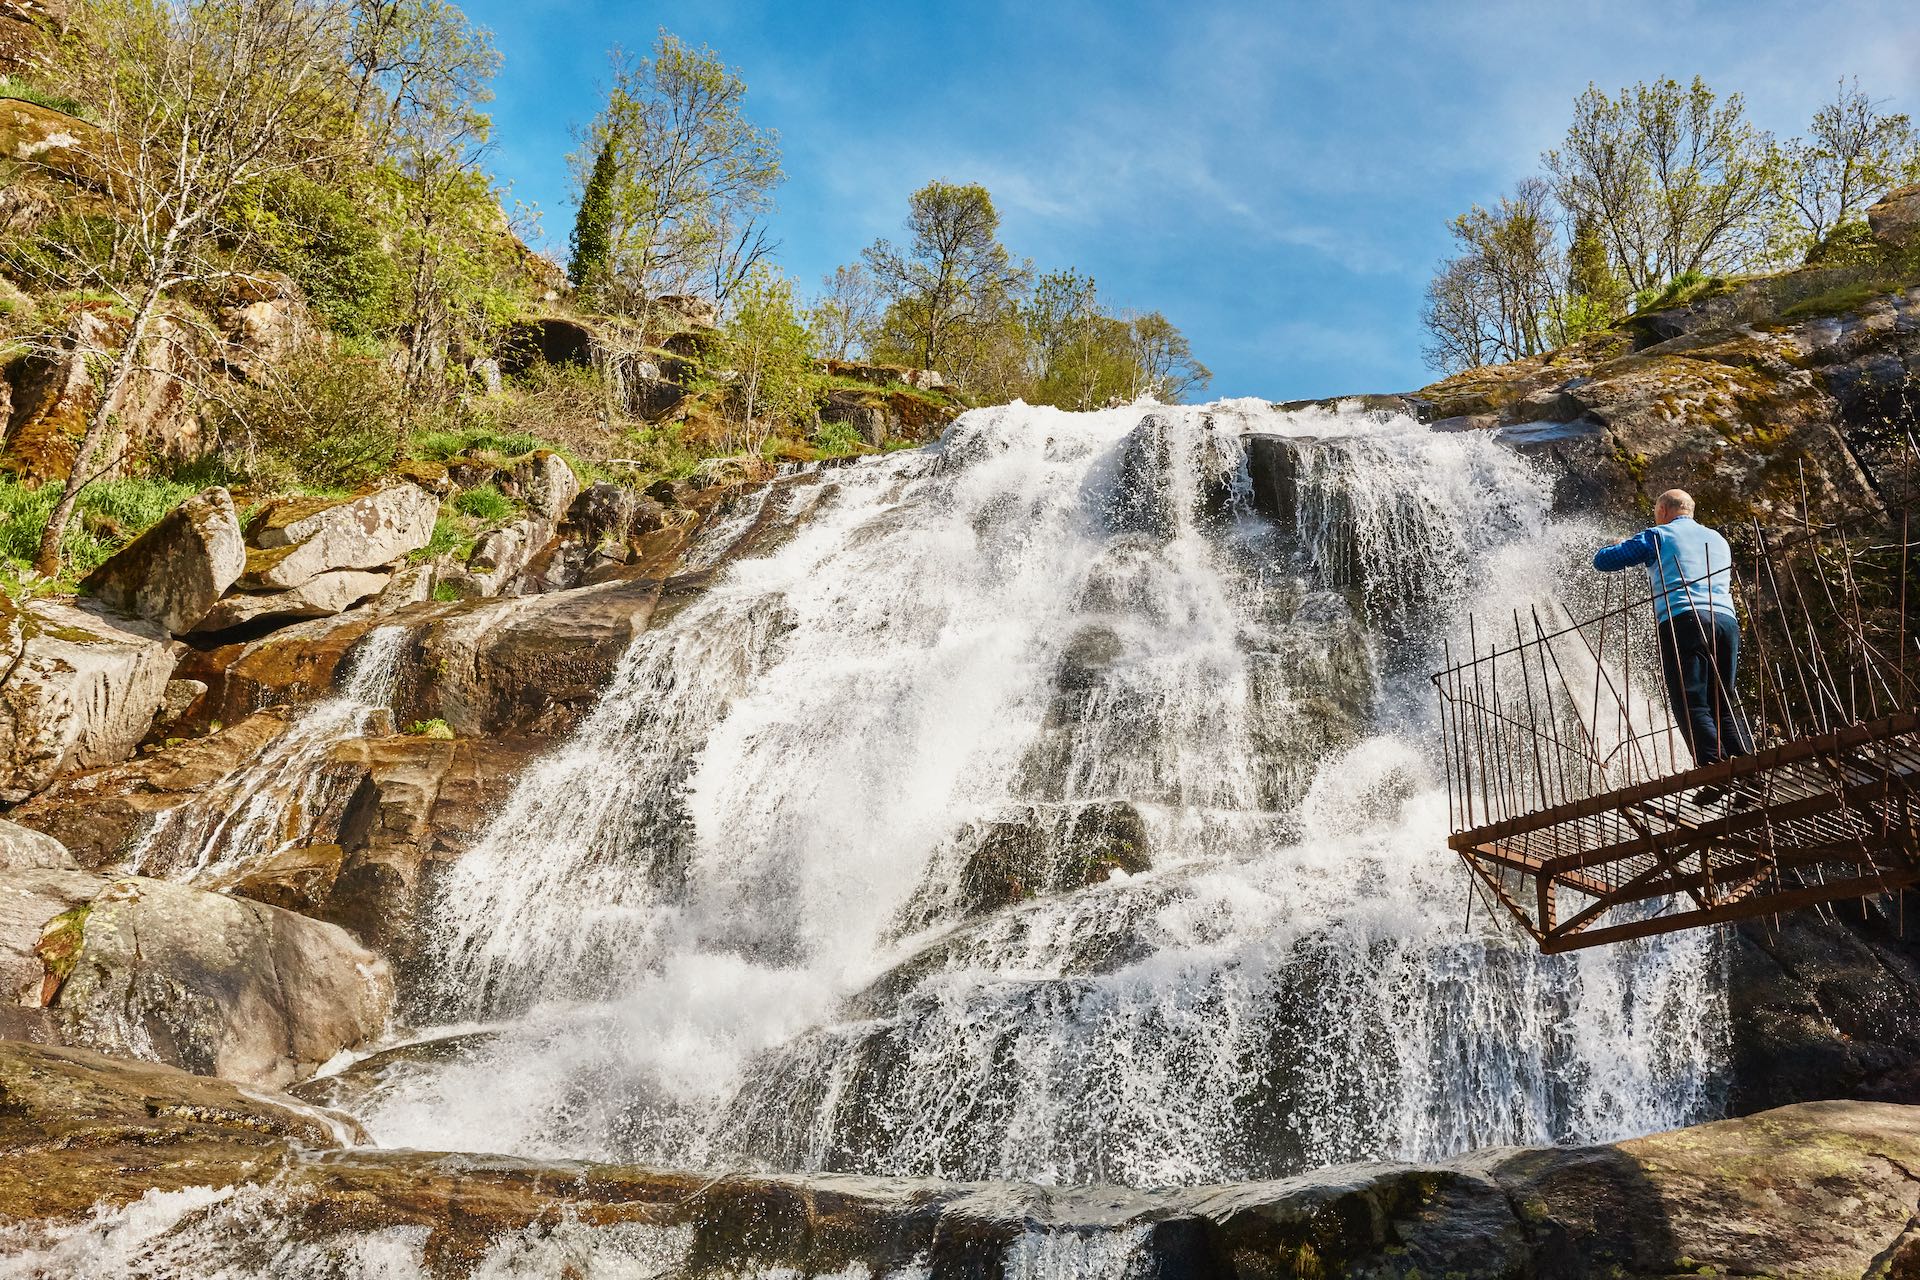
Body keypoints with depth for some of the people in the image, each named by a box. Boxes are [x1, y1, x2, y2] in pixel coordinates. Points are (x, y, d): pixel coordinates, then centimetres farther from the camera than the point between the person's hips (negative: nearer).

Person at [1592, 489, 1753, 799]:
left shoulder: (1657, 536, 12)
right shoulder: (1718, 539, 29)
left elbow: (1602, 560, 11)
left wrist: (1621, 549, 33)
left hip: (1683, 620, -6)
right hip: (1726, 620, 6)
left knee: (1690, 704, -9)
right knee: (1722, 703, 10)